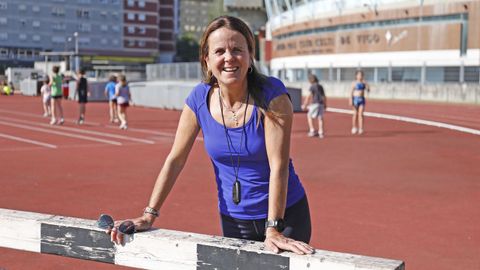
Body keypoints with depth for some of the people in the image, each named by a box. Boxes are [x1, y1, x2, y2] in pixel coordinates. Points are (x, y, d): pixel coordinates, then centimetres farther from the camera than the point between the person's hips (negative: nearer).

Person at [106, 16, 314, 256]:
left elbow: (278, 165, -22)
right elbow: (175, 159, -1)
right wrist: (148, 215, -5)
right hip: (232, 219, 3)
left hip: (286, 215, -2)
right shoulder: (199, 100, -9)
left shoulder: (271, 94, -18)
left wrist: (273, 228, -27)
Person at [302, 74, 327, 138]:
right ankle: (320, 133, 2)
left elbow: (309, 96, -13)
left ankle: (312, 131, 3)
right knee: (320, 118, 7)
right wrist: (325, 105, 29)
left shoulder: (312, 87, -6)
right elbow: (324, 96, 19)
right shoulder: (320, 86, 14)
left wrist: (304, 105, -10)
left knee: (309, 116, 10)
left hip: (315, 104, -6)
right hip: (321, 104, 6)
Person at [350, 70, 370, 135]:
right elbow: (352, 92, -4)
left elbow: (368, 90, 0)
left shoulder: (364, 83, 8)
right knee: (355, 114, 5)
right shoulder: (354, 83, -2)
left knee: (361, 114, -6)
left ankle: (361, 129, -9)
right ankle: (354, 128, 18)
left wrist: (365, 83, -9)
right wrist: (351, 100, -11)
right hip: (356, 99, -2)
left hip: (362, 99, 2)